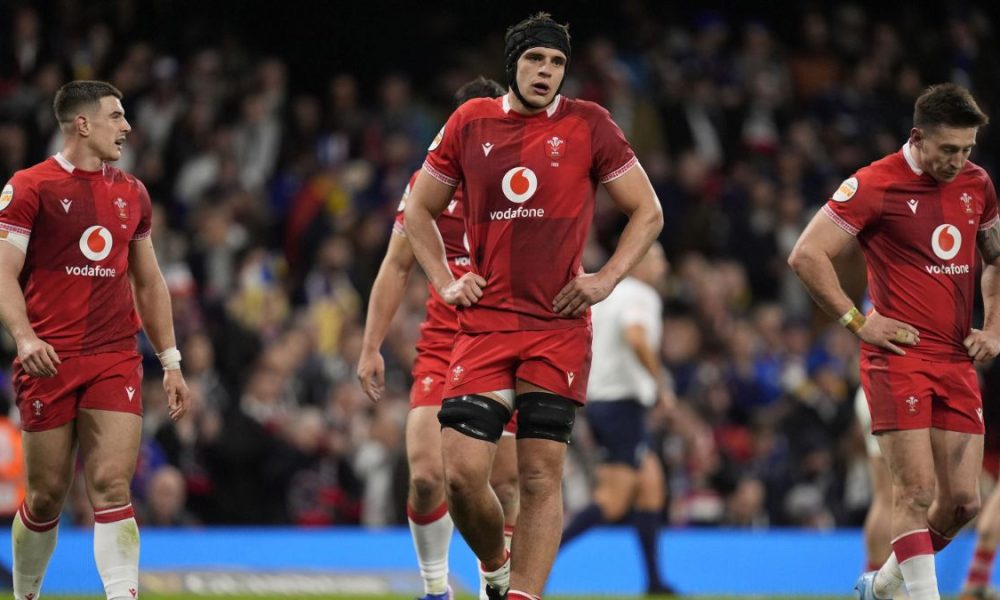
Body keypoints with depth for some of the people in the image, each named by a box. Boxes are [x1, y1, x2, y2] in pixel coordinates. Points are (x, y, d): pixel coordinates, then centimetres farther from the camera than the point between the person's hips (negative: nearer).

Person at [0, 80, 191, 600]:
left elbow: (149, 282, 22)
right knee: (47, 496, 3)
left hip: (116, 361, 3)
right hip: (50, 362, -3)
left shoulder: (132, 193, 14)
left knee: (112, 488, -9)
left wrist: (171, 361, 17)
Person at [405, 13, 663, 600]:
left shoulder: (588, 125, 2)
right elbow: (420, 210, 20)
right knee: (462, 473, -7)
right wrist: (445, 281, 7)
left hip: (559, 326, -1)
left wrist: (606, 280, -3)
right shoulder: (470, 123, 8)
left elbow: (648, 211, 9)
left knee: (542, 475, -4)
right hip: (485, 324, 1)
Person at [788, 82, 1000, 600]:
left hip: (957, 361, 6)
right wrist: (859, 322, -12)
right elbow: (806, 256, -11)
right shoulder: (875, 185, -9)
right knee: (916, 491, -13)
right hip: (898, 358, -6)